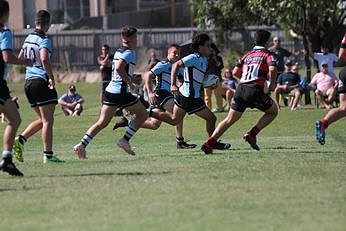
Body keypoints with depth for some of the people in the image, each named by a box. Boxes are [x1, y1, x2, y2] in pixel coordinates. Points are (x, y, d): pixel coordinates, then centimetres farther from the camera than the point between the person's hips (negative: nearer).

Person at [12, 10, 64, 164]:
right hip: (42, 81, -8)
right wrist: (51, 77, -21)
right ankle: (48, 155, -6)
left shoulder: (28, 38, 13)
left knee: (42, 120, 17)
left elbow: (20, 58, 22)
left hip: (28, 82, 8)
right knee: (48, 121, -3)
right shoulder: (44, 40, -11)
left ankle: (20, 140, 1)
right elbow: (44, 59, -28)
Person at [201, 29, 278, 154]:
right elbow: (272, 69, -15)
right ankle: (252, 134, 3)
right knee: (273, 111, 18)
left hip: (241, 88, 5)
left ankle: (210, 143, -4)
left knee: (229, 120, 10)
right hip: (256, 91, -5)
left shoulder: (247, 55, 21)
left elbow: (235, 72, 14)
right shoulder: (268, 55, 4)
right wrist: (272, 84, -1)